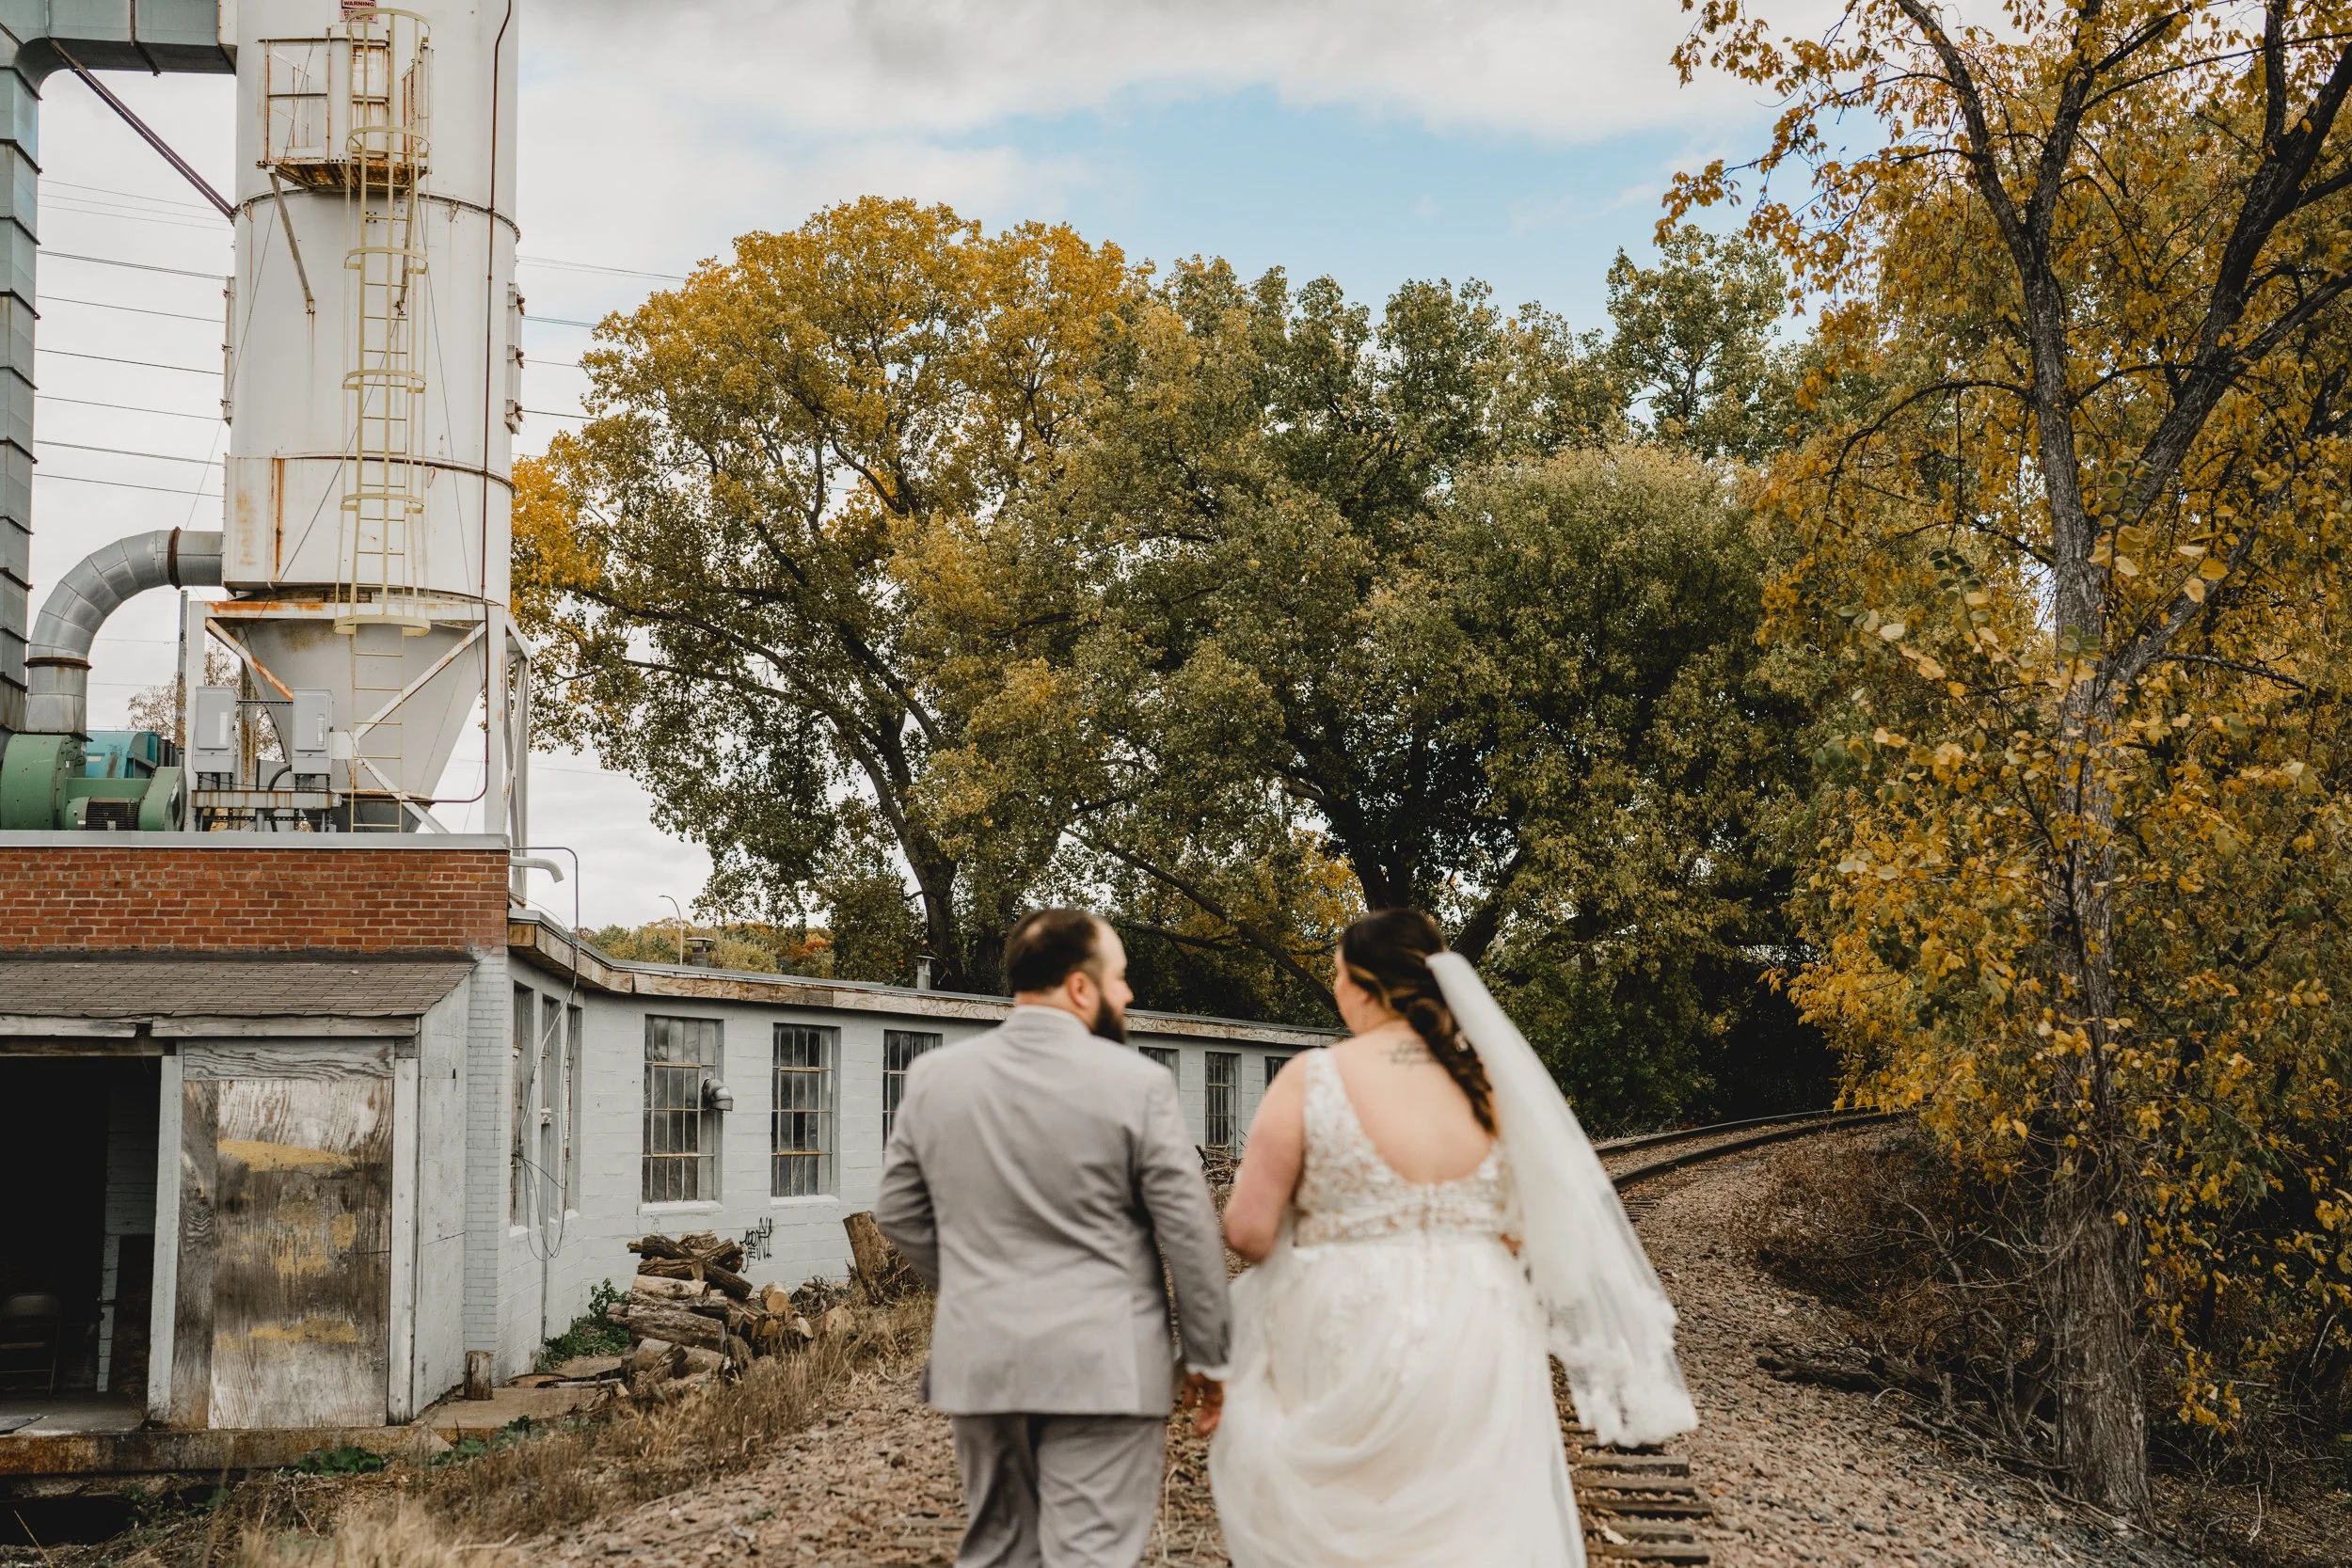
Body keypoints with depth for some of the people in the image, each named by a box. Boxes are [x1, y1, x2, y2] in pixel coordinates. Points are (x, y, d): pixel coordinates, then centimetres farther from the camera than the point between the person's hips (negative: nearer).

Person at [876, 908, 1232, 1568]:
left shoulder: (933, 1075, 2)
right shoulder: (1136, 1082, -10)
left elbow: (898, 1212, 10)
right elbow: (1189, 1229, -7)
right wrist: (1208, 1358, 3)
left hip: (978, 1359, 4)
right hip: (1102, 1365, -4)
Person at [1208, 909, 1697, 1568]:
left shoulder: (1312, 1079, -10)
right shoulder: (1492, 1078, 0)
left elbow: (1249, 1232, -10)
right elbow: (1540, 1227, 3)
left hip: (1350, 1343, -3)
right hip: (1479, 1348, 3)